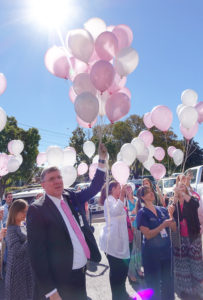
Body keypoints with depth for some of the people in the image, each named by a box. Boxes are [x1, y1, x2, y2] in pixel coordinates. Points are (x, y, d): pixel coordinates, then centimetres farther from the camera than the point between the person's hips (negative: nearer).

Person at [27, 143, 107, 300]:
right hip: (61, 280, -6)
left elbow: (93, 189, 8)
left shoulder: (70, 197, 3)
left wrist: (102, 160, -1)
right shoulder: (37, 209, -15)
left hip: (81, 270, 6)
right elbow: (37, 252, -17)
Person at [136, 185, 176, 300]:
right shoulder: (142, 213, -11)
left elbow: (174, 228, 5)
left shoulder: (163, 210, 3)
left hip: (167, 251, 5)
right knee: (154, 284, 11)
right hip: (152, 254, -4)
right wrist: (163, 225, -25)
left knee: (168, 282, 18)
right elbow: (148, 235, -18)